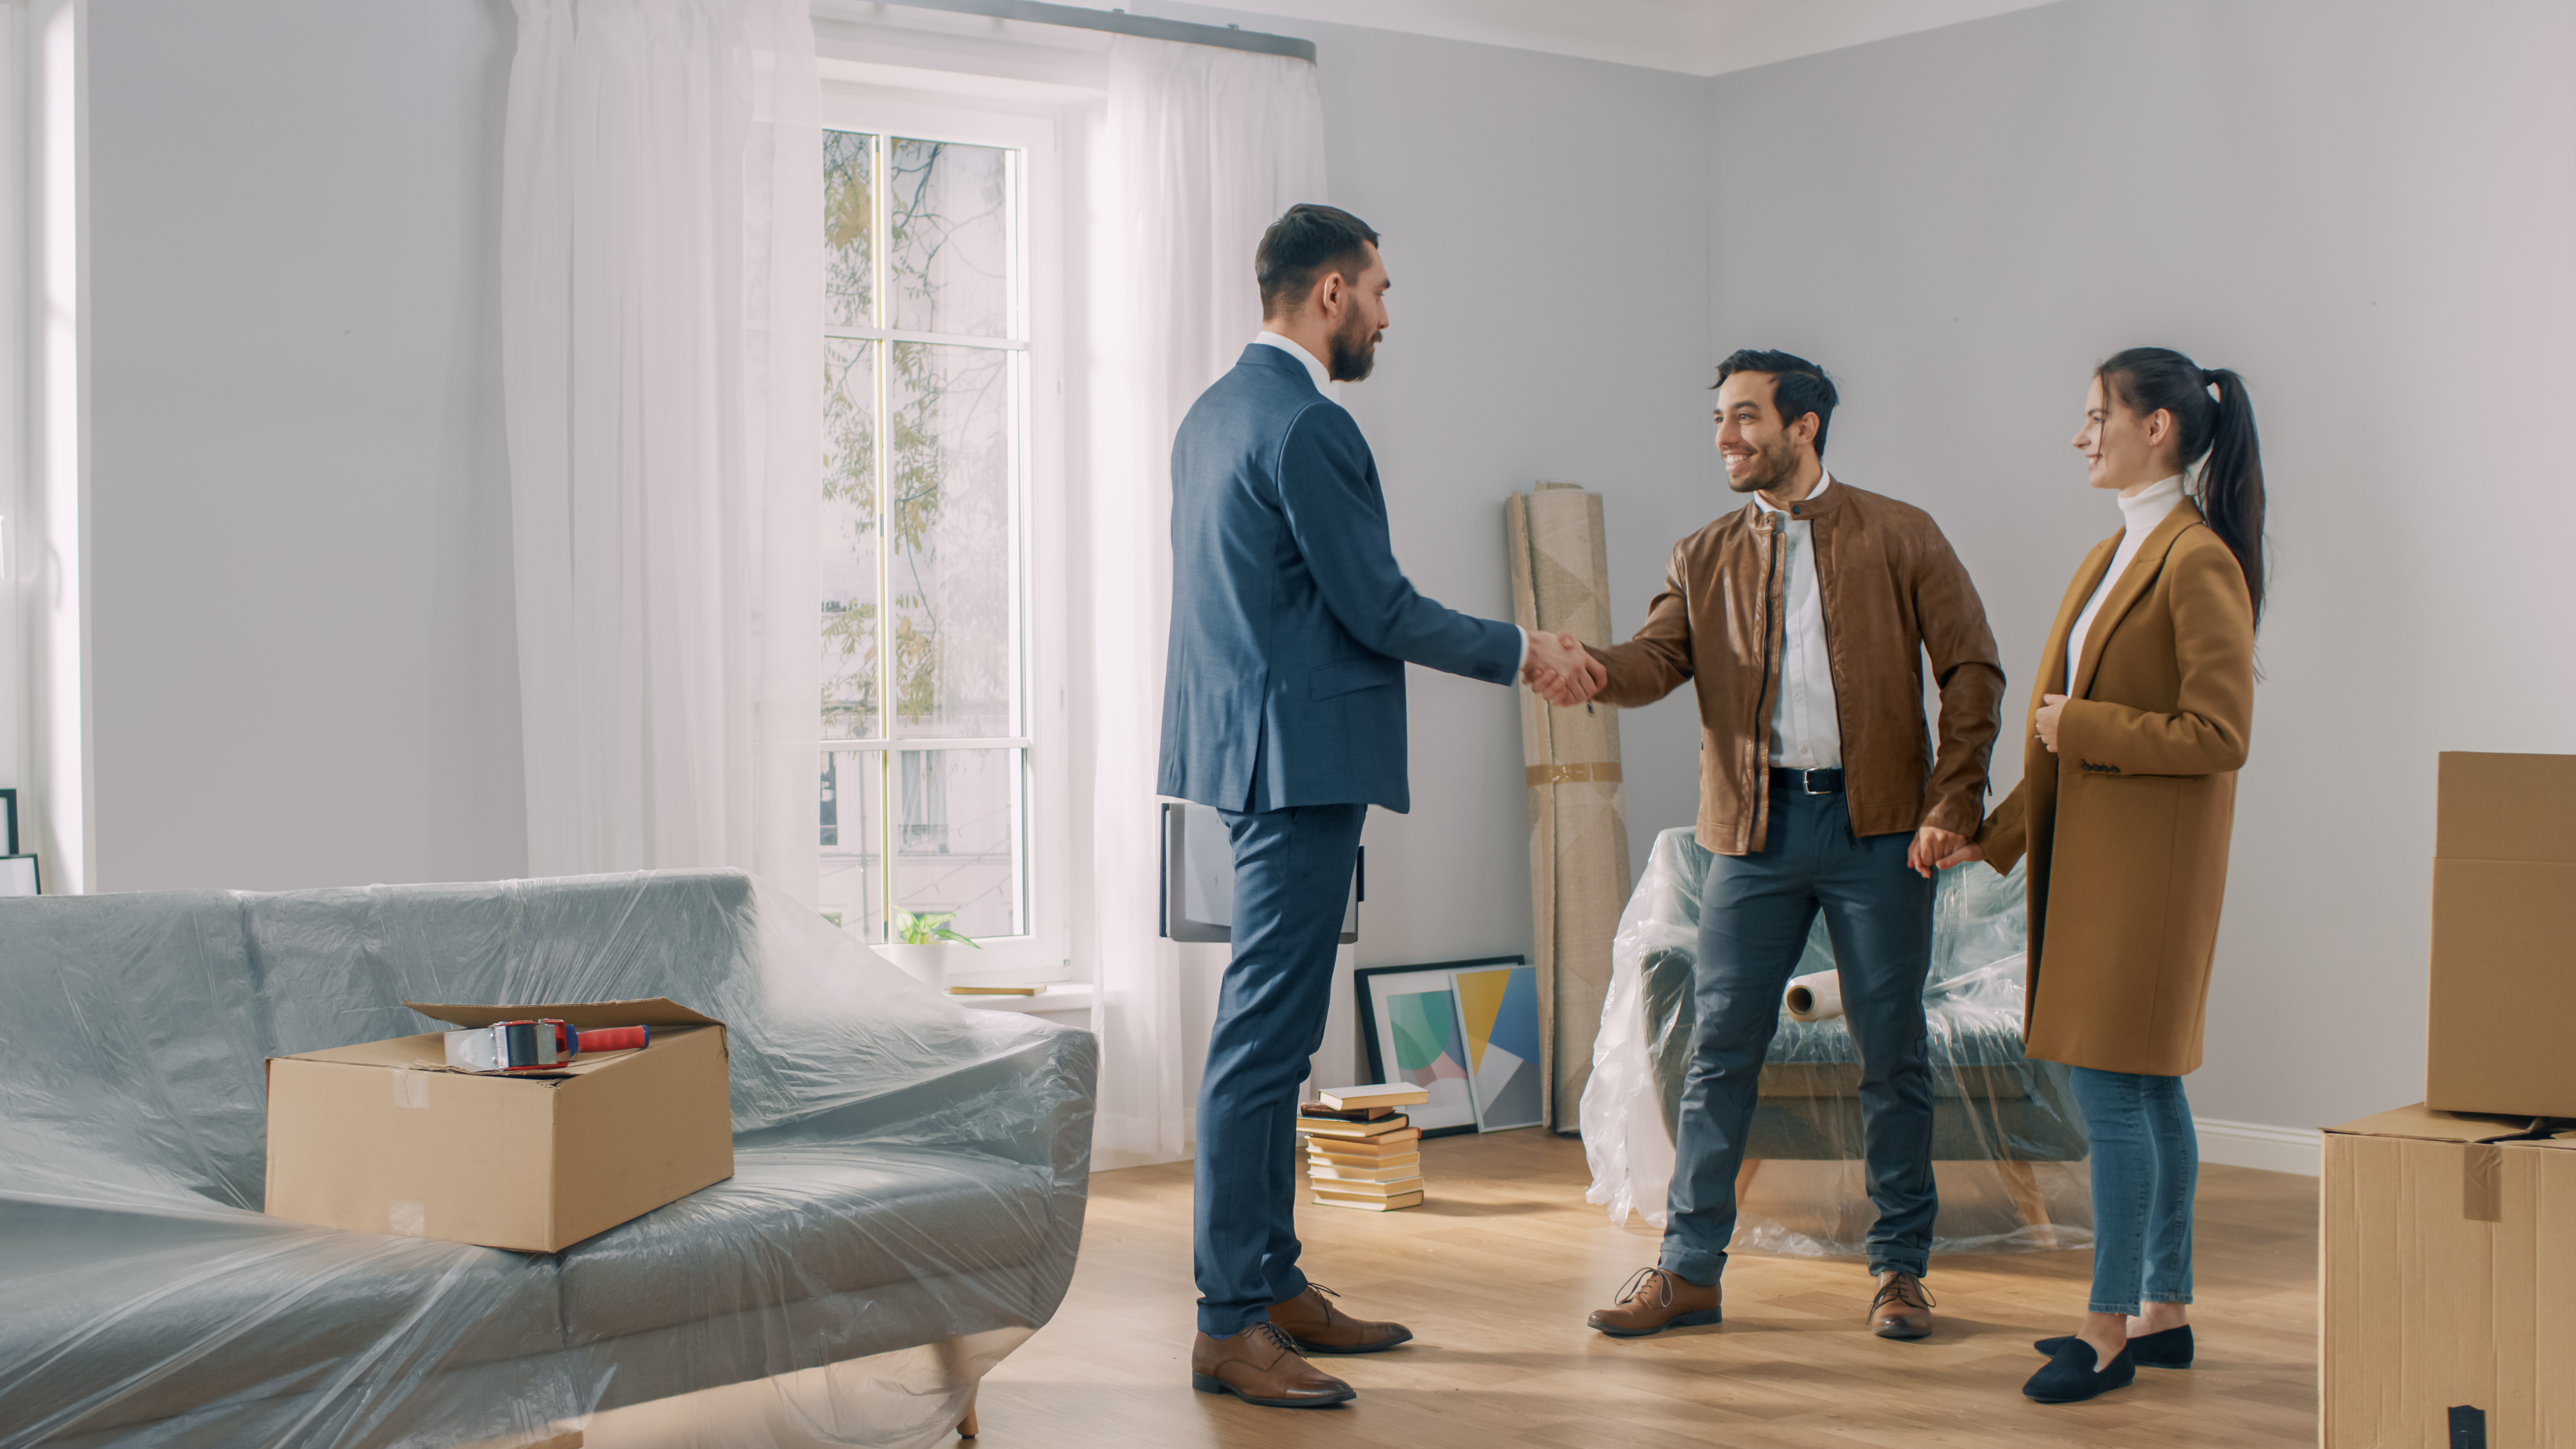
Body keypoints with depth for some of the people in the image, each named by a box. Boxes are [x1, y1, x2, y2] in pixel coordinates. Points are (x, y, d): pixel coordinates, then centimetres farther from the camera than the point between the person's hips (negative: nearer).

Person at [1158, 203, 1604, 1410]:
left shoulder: (1215, 413, 15)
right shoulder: (1308, 427, -16)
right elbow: (1380, 610, -15)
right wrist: (1524, 653, -3)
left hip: (1252, 749, 11)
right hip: (1301, 758, -11)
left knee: (1272, 1033, 15)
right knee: (1264, 1036, -7)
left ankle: (1276, 1284, 24)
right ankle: (1230, 1324, -2)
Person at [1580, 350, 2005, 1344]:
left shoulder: (1898, 537, 4)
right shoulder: (1703, 560, 12)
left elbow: (1971, 668, 1)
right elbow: (1657, 660, -3)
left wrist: (1951, 805, -8)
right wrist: (1589, 667, -27)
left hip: (1876, 825, -2)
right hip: (1756, 828, 2)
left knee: (1892, 1054, 5)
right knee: (1720, 1050, 3)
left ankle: (1901, 1266, 18)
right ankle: (1689, 1268, 12)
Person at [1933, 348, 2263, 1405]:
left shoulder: (2199, 562, -14)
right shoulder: (2115, 555, 15)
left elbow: (2218, 736, -20)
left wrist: (2082, 727, -15)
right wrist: (1996, 833, 17)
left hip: (2147, 861, -9)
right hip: (2090, 851, 9)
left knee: (2114, 1087, -6)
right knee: (2147, 1089, 13)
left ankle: (2110, 1330, 3)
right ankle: (2163, 1314, 20)